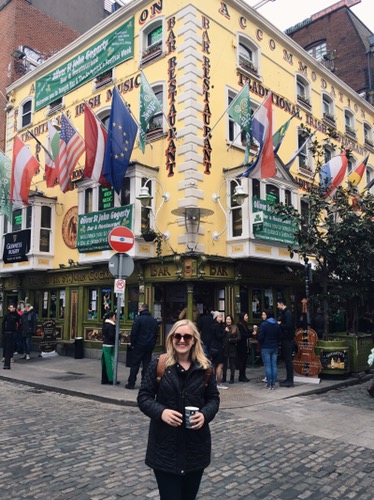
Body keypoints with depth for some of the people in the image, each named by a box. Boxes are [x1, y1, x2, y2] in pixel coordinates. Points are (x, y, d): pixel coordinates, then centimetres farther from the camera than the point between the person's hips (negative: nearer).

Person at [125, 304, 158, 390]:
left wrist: (132, 344, -3)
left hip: (139, 345, -5)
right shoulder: (154, 320, 9)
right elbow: (156, 334, 12)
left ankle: (131, 383, 5)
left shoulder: (139, 319, -9)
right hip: (150, 346, 5)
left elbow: (134, 333, -11)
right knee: (147, 365, 9)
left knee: (135, 365, 3)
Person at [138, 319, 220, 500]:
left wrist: (205, 414, -14)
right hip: (165, 445, -2)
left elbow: (214, 398, 6)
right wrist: (161, 411, -23)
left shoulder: (205, 368, -1)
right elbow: (143, 397, -4)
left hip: (196, 445, 3)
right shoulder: (158, 365, -7)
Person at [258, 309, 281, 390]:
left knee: (267, 366, -1)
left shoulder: (264, 324, -12)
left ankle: (269, 384, 1)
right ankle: (273, 384, 7)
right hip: (275, 348, 5)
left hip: (266, 348, -5)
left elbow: (261, 336, -13)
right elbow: (279, 336, 9)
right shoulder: (277, 325, 8)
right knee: (274, 366, 5)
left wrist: (261, 344, 4)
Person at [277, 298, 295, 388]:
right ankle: (288, 379, 21)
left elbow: (288, 326, -24)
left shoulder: (287, 313, -15)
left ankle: (290, 381, 0)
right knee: (287, 359, 13)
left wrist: (280, 324, -11)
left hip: (288, 340, -10)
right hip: (285, 340, 10)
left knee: (288, 360, -5)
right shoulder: (284, 313, 14)